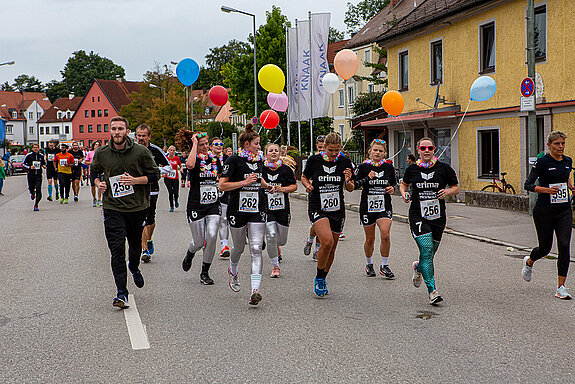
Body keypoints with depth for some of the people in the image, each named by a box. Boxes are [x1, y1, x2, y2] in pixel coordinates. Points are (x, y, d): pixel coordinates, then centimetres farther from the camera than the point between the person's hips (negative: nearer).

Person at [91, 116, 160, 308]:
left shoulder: (141, 152, -5)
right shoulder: (101, 153, 1)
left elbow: (155, 174, 0)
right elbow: (94, 171, 19)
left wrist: (135, 180, -15)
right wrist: (98, 183, -2)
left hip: (137, 207, 0)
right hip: (112, 208, 0)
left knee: (135, 245, 17)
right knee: (117, 249, -10)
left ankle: (134, 268, 51)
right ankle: (122, 293, -8)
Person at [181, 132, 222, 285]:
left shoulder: (215, 159, 10)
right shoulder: (194, 159, -5)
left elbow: (221, 175, 29)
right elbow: (190, 165, -32)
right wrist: (195, 143, -23)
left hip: (213, 205, 3)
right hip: (196, 206, -3)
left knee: (212, 236, -15)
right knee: (199, 242, 1)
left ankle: (205, 273, 1)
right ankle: (190, 254, 40)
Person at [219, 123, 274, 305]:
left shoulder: (259, 160, 11)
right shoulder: (234, 160, -8)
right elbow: (222, 185, -12)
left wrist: (268, 186, 13)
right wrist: (244, 182, -17)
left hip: (257, 210, 4)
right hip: (238, 210, -4)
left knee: (256, 249, -10)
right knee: (239, 248, 11)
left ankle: (255, 290, -17)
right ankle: (233, 270, 46)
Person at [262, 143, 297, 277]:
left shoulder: (286, 169, 0)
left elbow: (294, 186, 8)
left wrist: (283, 189, -10)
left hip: (283, 208, 2)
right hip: (266, 209, -2)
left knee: (282, 240, 8)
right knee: (271, 236, -17)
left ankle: (276, 247, 48)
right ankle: (275, 266, 0)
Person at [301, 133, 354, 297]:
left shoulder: (345, 162, -2)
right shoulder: (314, 160, -6)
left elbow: (350, 189, 5)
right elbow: (304, 177, 11)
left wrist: (348, 181, -17)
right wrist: (308, 185, -10)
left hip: (337, 211, 3)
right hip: (317, 209, -3)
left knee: (332, 249, 7)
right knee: (327, 241, -24)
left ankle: (322, 279, 32)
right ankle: (319, 278, -2)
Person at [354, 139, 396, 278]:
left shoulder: (389, 167, 5)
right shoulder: (363, 167, -2)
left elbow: (394, 183, 18)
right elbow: (354, 184, -6)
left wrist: (392, 188, -4)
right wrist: (368, 178, -17)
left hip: (385, 206, 1)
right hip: (367, 206, -1)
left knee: (385, 235, -17)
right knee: (370, 239, 7)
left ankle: (384, 266, -1)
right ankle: (369, 264, 30)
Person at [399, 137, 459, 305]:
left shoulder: (443, 168, 0)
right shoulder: (412, 169, 3)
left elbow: (456, 187, 9)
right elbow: (403, 184, 21)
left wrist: (447, 192, -12)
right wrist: (404, 193, 0)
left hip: (438, 217, 2)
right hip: (418, 217, -1)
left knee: (430, 253, 10)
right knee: (427, 250, -16)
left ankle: (418, 268, 47)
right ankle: (432, 291, -13)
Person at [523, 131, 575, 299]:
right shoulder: (542, 162, -11)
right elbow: (528, 185, -11)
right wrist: (547, 190, -24)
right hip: (544, 211, -4)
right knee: (545, 248, 7)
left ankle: (561, 288, -4)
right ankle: (529, 262, 43)